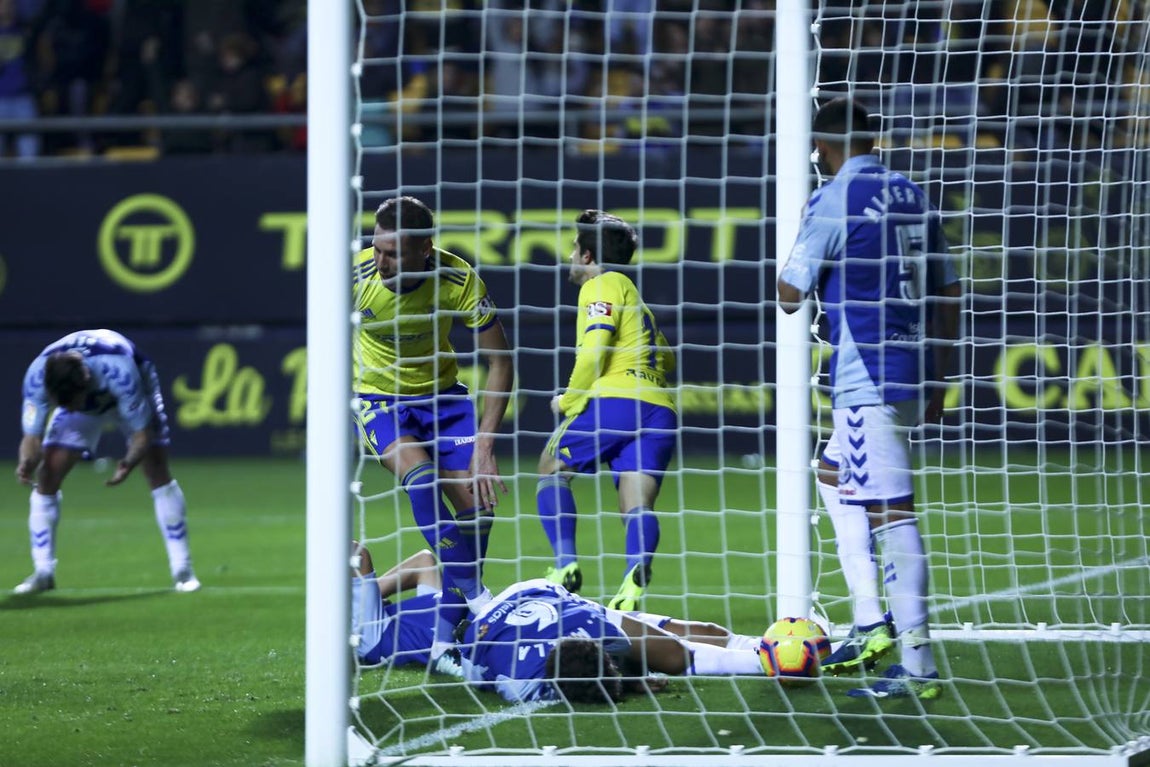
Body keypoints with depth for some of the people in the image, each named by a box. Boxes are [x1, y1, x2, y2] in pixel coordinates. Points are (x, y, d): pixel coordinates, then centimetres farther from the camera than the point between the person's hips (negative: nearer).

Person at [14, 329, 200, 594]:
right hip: (80, 394, 3)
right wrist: (27, 462, -49)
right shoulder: (37, 376, -37)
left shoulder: (118, 370, -45)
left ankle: (182, 570, -6)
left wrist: (129, 463, -53)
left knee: (158, 471, -16)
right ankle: (43, 572, 0)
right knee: (47, 475, -11)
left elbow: (142, 433, -33)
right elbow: (33, 435, -27)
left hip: (131, 393, -2)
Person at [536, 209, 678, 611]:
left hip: (615, 400, -7)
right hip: (660, 409, 7)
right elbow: (666, 359, 36)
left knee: (552, 471, 10)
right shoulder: (632, 293, 32)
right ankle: (637, 572, -34)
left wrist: (569, 400, 2)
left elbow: (594, 350, -10)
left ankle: (566, 563, -9)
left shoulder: (601, 285, 4)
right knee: (638, 505, -5)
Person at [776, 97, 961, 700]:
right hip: (911, 375, 8)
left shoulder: (832, 202, -9)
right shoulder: (911, 196, 13)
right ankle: (870, 622, 17)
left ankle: (918, 668, -12)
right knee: (834, 476, 24)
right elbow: (947, 294, 17)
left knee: (892, 512, -10)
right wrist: (937, 379, 23)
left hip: (865, 379, -8)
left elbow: (790, 297, -8)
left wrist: (796, 271, 15)